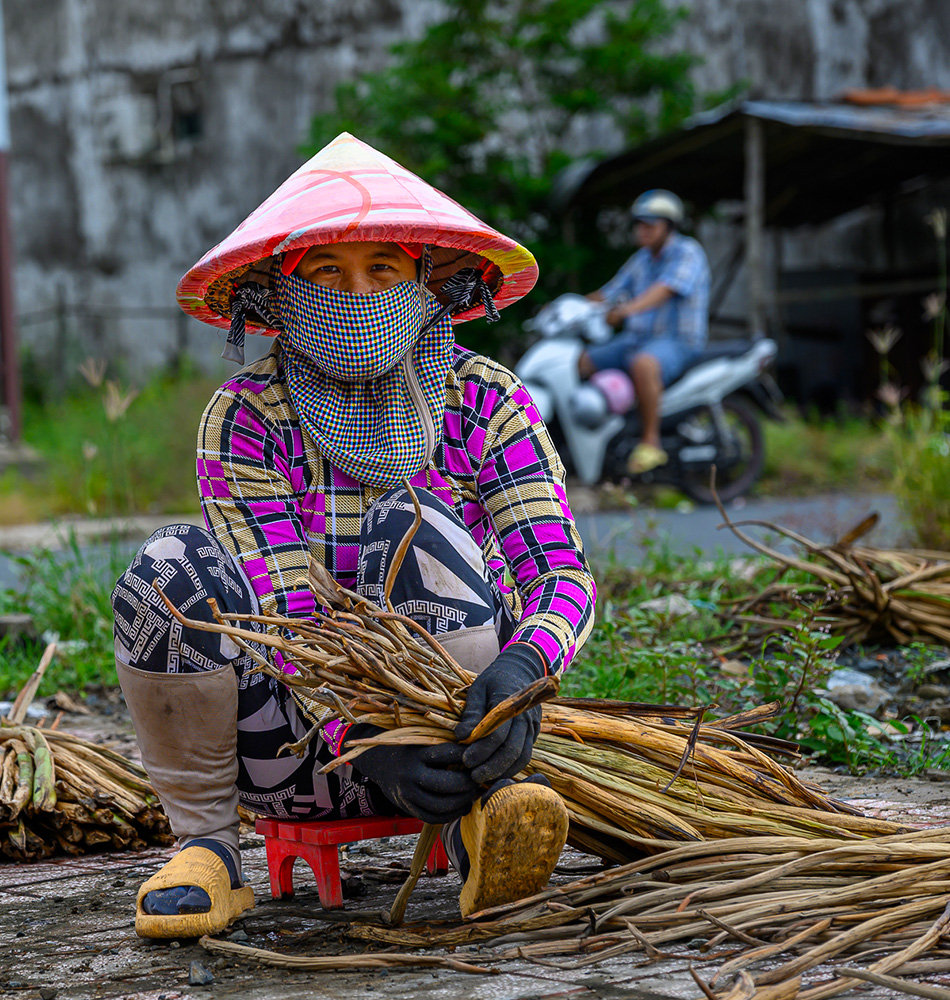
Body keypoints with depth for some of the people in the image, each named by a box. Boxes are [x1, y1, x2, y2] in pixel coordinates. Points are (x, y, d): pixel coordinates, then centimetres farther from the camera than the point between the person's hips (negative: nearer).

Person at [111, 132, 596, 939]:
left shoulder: (486, 402, -3)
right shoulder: (245, 418, -7)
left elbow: (564, 575, -13)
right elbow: (285, 618, -17)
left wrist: (521, 666, -36)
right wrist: (363, 742, -34)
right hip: (303, 743, 0)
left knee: (417, 525, -27)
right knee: (173, 570, -27)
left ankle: (476, 824, -25)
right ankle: (205, 843, -11)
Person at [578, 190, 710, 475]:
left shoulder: (687, 252, -9)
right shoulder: (641, 259, 15)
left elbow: (664, 290, -26)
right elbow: (608, 294, 16)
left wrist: (626, 309, -43)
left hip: (677, 342, -8)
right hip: (635, 339, 8)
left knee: (643, 364, -40)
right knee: (579, 363, -4)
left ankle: (651, 442, -30)